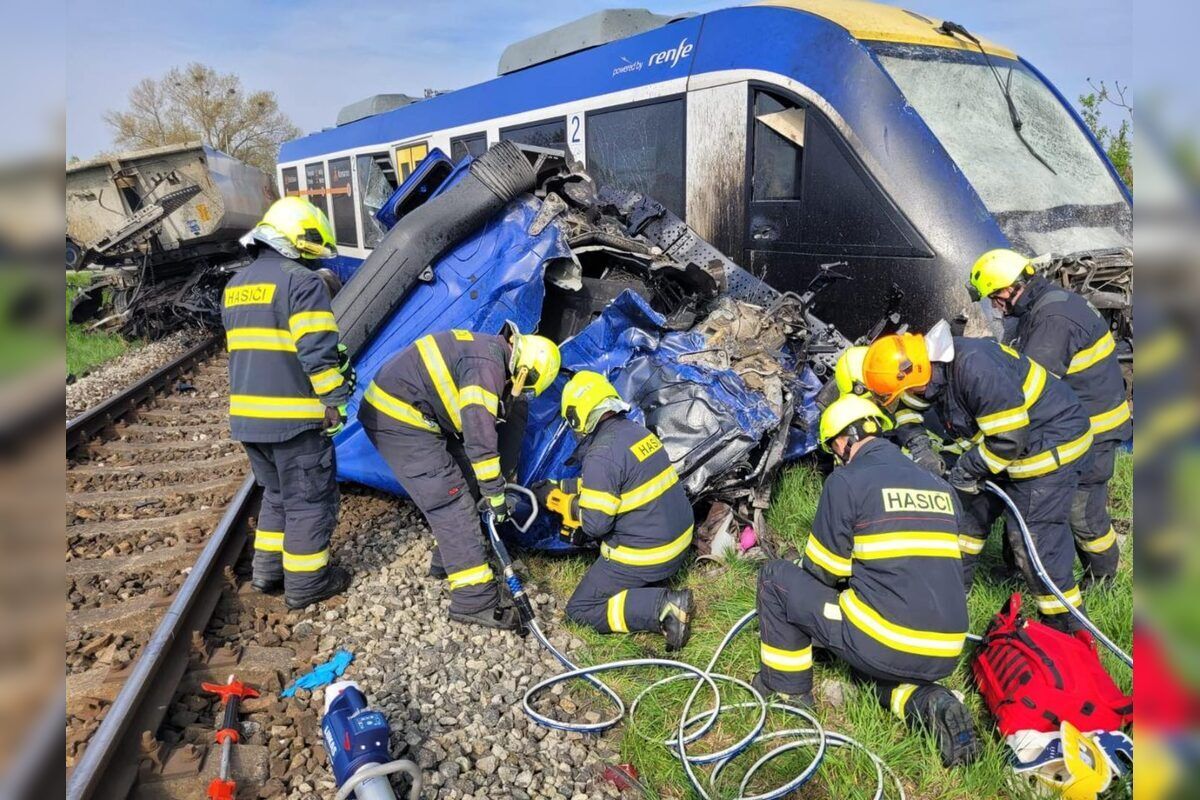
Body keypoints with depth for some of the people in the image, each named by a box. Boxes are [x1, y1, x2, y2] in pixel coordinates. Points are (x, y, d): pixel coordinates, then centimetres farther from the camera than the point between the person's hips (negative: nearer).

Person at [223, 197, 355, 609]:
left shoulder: (236, 285, 16)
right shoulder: (302, 281, -12)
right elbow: (318, 352, -19)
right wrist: (336, 399, -12)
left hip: (247, 414, 8)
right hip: (294, 416, -8)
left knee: (277, 493, 24)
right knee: (309, 499, 6)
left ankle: (268, 569, 30)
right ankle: (305, 582, 15)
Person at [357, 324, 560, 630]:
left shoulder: (488, 351, 13)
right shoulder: (488, 364, -20)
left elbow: (473, 425, 21)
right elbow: (480, 435, -22)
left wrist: (490, 486, 24)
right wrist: (496, 494, -13)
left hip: (406, 413, 10)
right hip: (399, 419, -10)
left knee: (463, 483, 16)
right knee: (451, 502, -11)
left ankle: (448, 559, 30)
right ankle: (475, 602, -8)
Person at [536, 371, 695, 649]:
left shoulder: (601, 457, -22)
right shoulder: (636, 430, 5)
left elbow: (595, 524, -19)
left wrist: (572, 506, 1)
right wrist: (557, 489, 19)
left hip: (646, 555, -8)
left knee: (580, 610, 6)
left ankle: (663, 607, -10)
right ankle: (652, 584, 13)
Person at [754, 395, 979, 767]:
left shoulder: (847, 481, -6)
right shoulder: (941, 488, 14)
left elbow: (822, 571, 2)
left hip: (884, 647, -7)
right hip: (944, 657, 7)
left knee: (776, 577, 10)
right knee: (877, 663, 39)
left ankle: (787, 686, 21)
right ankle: (926, 701, 9)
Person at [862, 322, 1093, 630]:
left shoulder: (976, 371, -34)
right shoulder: (938, 366, -5)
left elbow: (1009, 440, -30)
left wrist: (967, 469, -17)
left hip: (1052, 444, -10)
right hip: (1010, 439, 10)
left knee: (1034, 538, -7)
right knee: (974, 505, 16)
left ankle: (1067, 626, 11)